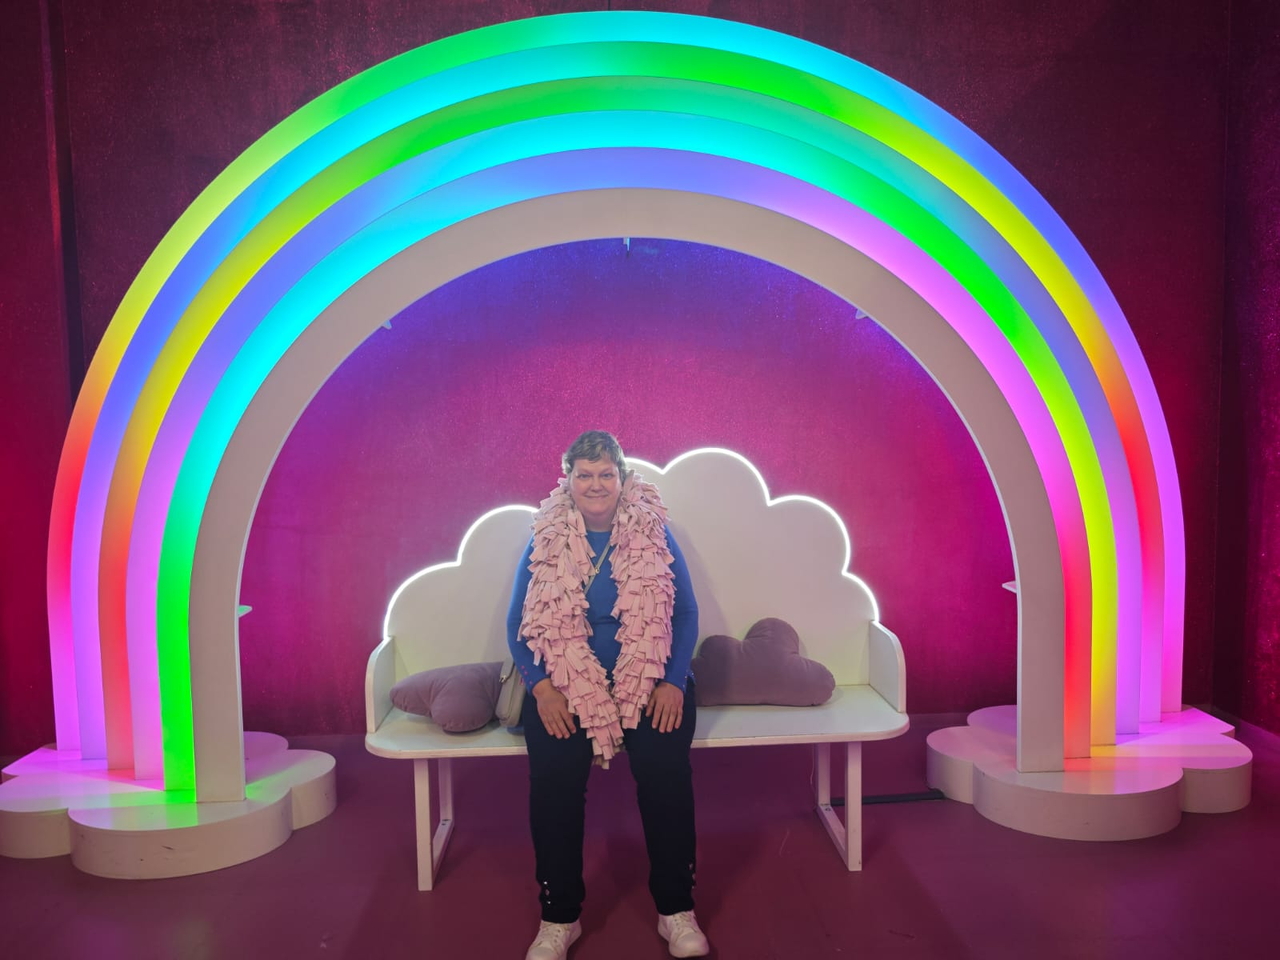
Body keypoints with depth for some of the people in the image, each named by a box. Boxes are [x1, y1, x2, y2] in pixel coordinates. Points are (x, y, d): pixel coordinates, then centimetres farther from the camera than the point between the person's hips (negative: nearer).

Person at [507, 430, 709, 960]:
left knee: (665, 768, -25)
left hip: (650, 680, 0)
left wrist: (673, 682, -11)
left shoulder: (654, 534, 5)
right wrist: (542, 688, -11)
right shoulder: (544, 542, 7)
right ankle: (559, 917, -4)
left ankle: (676, 910, -5)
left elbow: (686, 613, 2)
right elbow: (518, 624, 4)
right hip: (564, 684, 1)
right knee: (553, 776, -24)